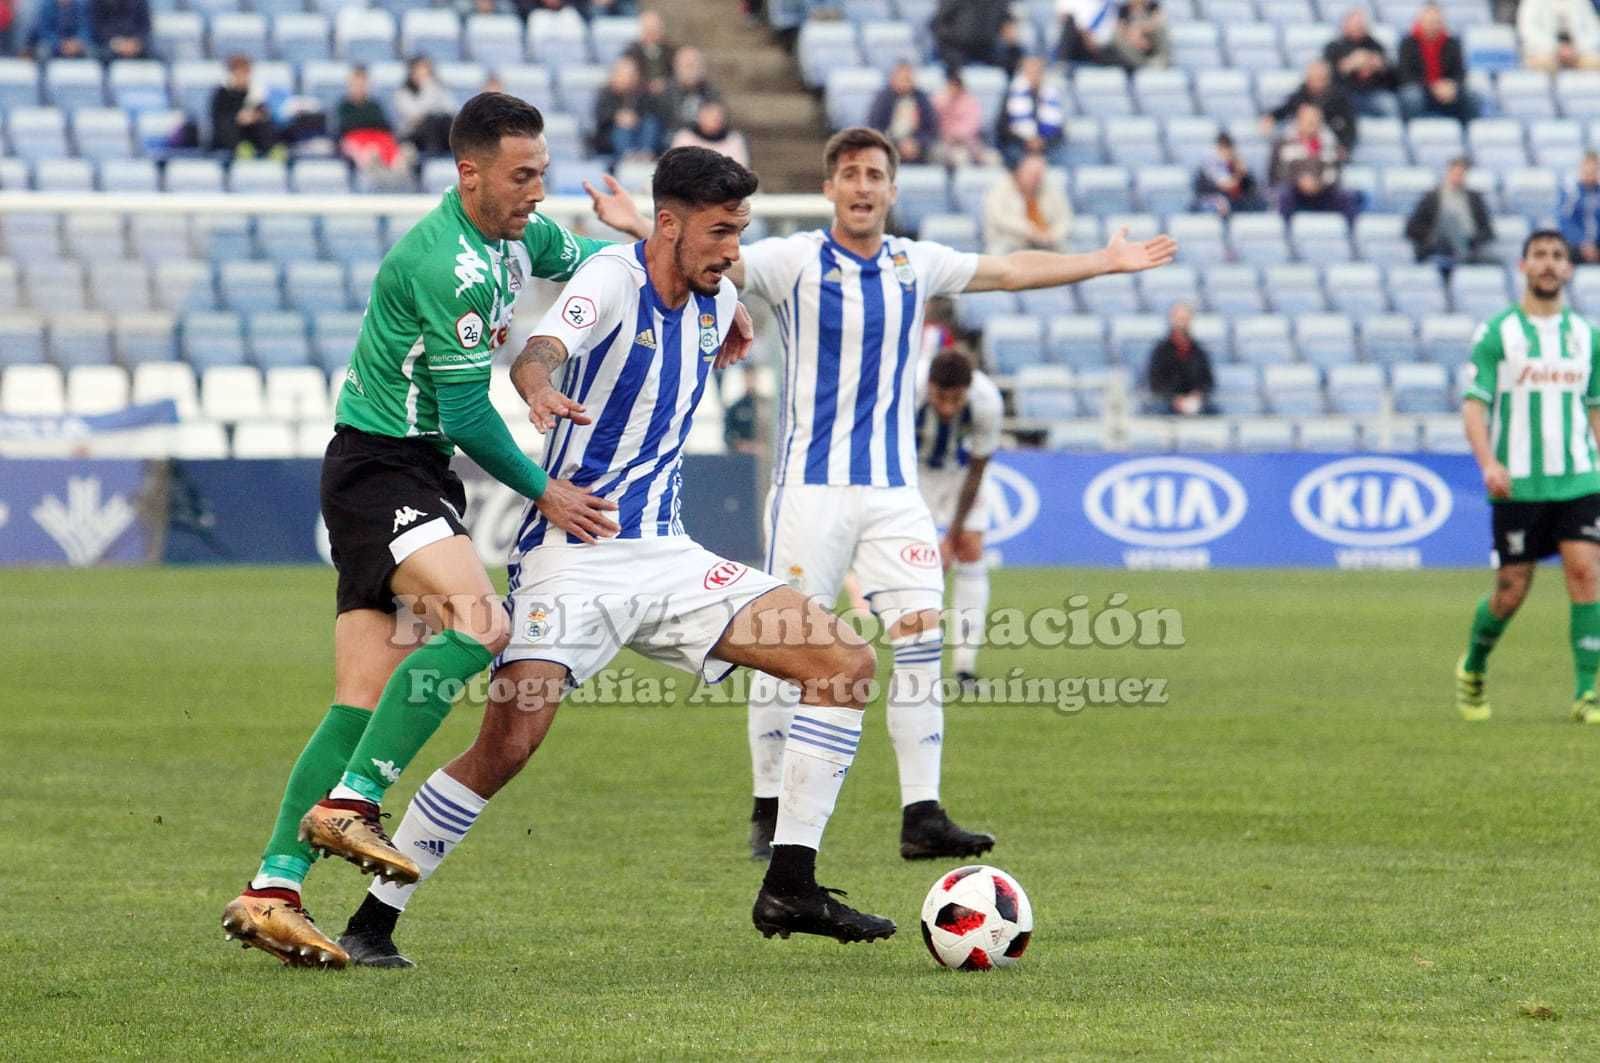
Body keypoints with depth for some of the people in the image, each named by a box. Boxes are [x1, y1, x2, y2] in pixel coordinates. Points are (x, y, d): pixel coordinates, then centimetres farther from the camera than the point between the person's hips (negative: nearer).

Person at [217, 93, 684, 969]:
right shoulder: (447, 264, -20)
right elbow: (466, 414, -17)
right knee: (478, 621, -29)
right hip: (378, 466, -9)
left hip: (416, 472, 10)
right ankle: (349, 803, -23)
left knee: (364, 702, 3)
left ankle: (271, 891, 2)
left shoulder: (519, 233, 9)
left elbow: (577, 261, 32)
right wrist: (542, 493, -6)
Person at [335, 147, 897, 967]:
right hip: (573, 559, -7)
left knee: (847, 662, -3)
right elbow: (540, 350, -36)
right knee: (507, 747, -21)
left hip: (665, 558, 7)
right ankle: (371, 923, -6)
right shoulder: (612, 281, -14)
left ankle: (790, 889, -1)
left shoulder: (716, 303, 8)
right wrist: (541, 387, -56)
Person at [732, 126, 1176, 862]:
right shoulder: (794, 261, -4)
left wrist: (1107, 262, 27)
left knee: (921, 637, -6)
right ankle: (769, 814, 6)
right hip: (811, 486, -4)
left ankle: (921, 815, -3)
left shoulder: (915, 265, 9)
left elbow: (1012, 271, 22)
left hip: (893, 489, 4)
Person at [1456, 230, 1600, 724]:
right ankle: (1473, 668, 29)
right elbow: (1473, 404, -5)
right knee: (1512, 589, 2)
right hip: (1516, 483, -3)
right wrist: (1487, 463, -20)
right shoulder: (1497, 332, -1)